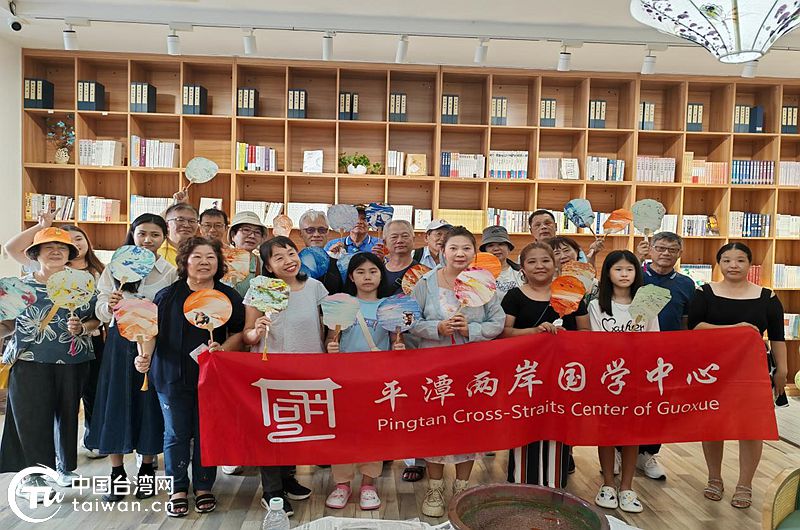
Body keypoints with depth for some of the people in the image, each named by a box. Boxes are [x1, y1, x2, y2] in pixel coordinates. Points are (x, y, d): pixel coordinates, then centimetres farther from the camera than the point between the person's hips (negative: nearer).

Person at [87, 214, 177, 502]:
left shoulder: (171, 273, 2)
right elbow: (101, 313, 3)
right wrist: (110, 305, -17)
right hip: (121, 344, 1)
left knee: (150, 403, 5)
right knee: (117, 402, 3)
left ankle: (146, 469, 23)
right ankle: (117, 473, 18)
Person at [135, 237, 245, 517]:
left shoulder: (229, 297, 2)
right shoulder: (167, 295, 0)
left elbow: (238, 333, 5)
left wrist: (222, 349, -13)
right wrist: (145, 356, -13)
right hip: (173, 377, 0)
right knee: (176, 434, 7)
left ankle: (203, 488, 24)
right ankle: (178, 490, 22)